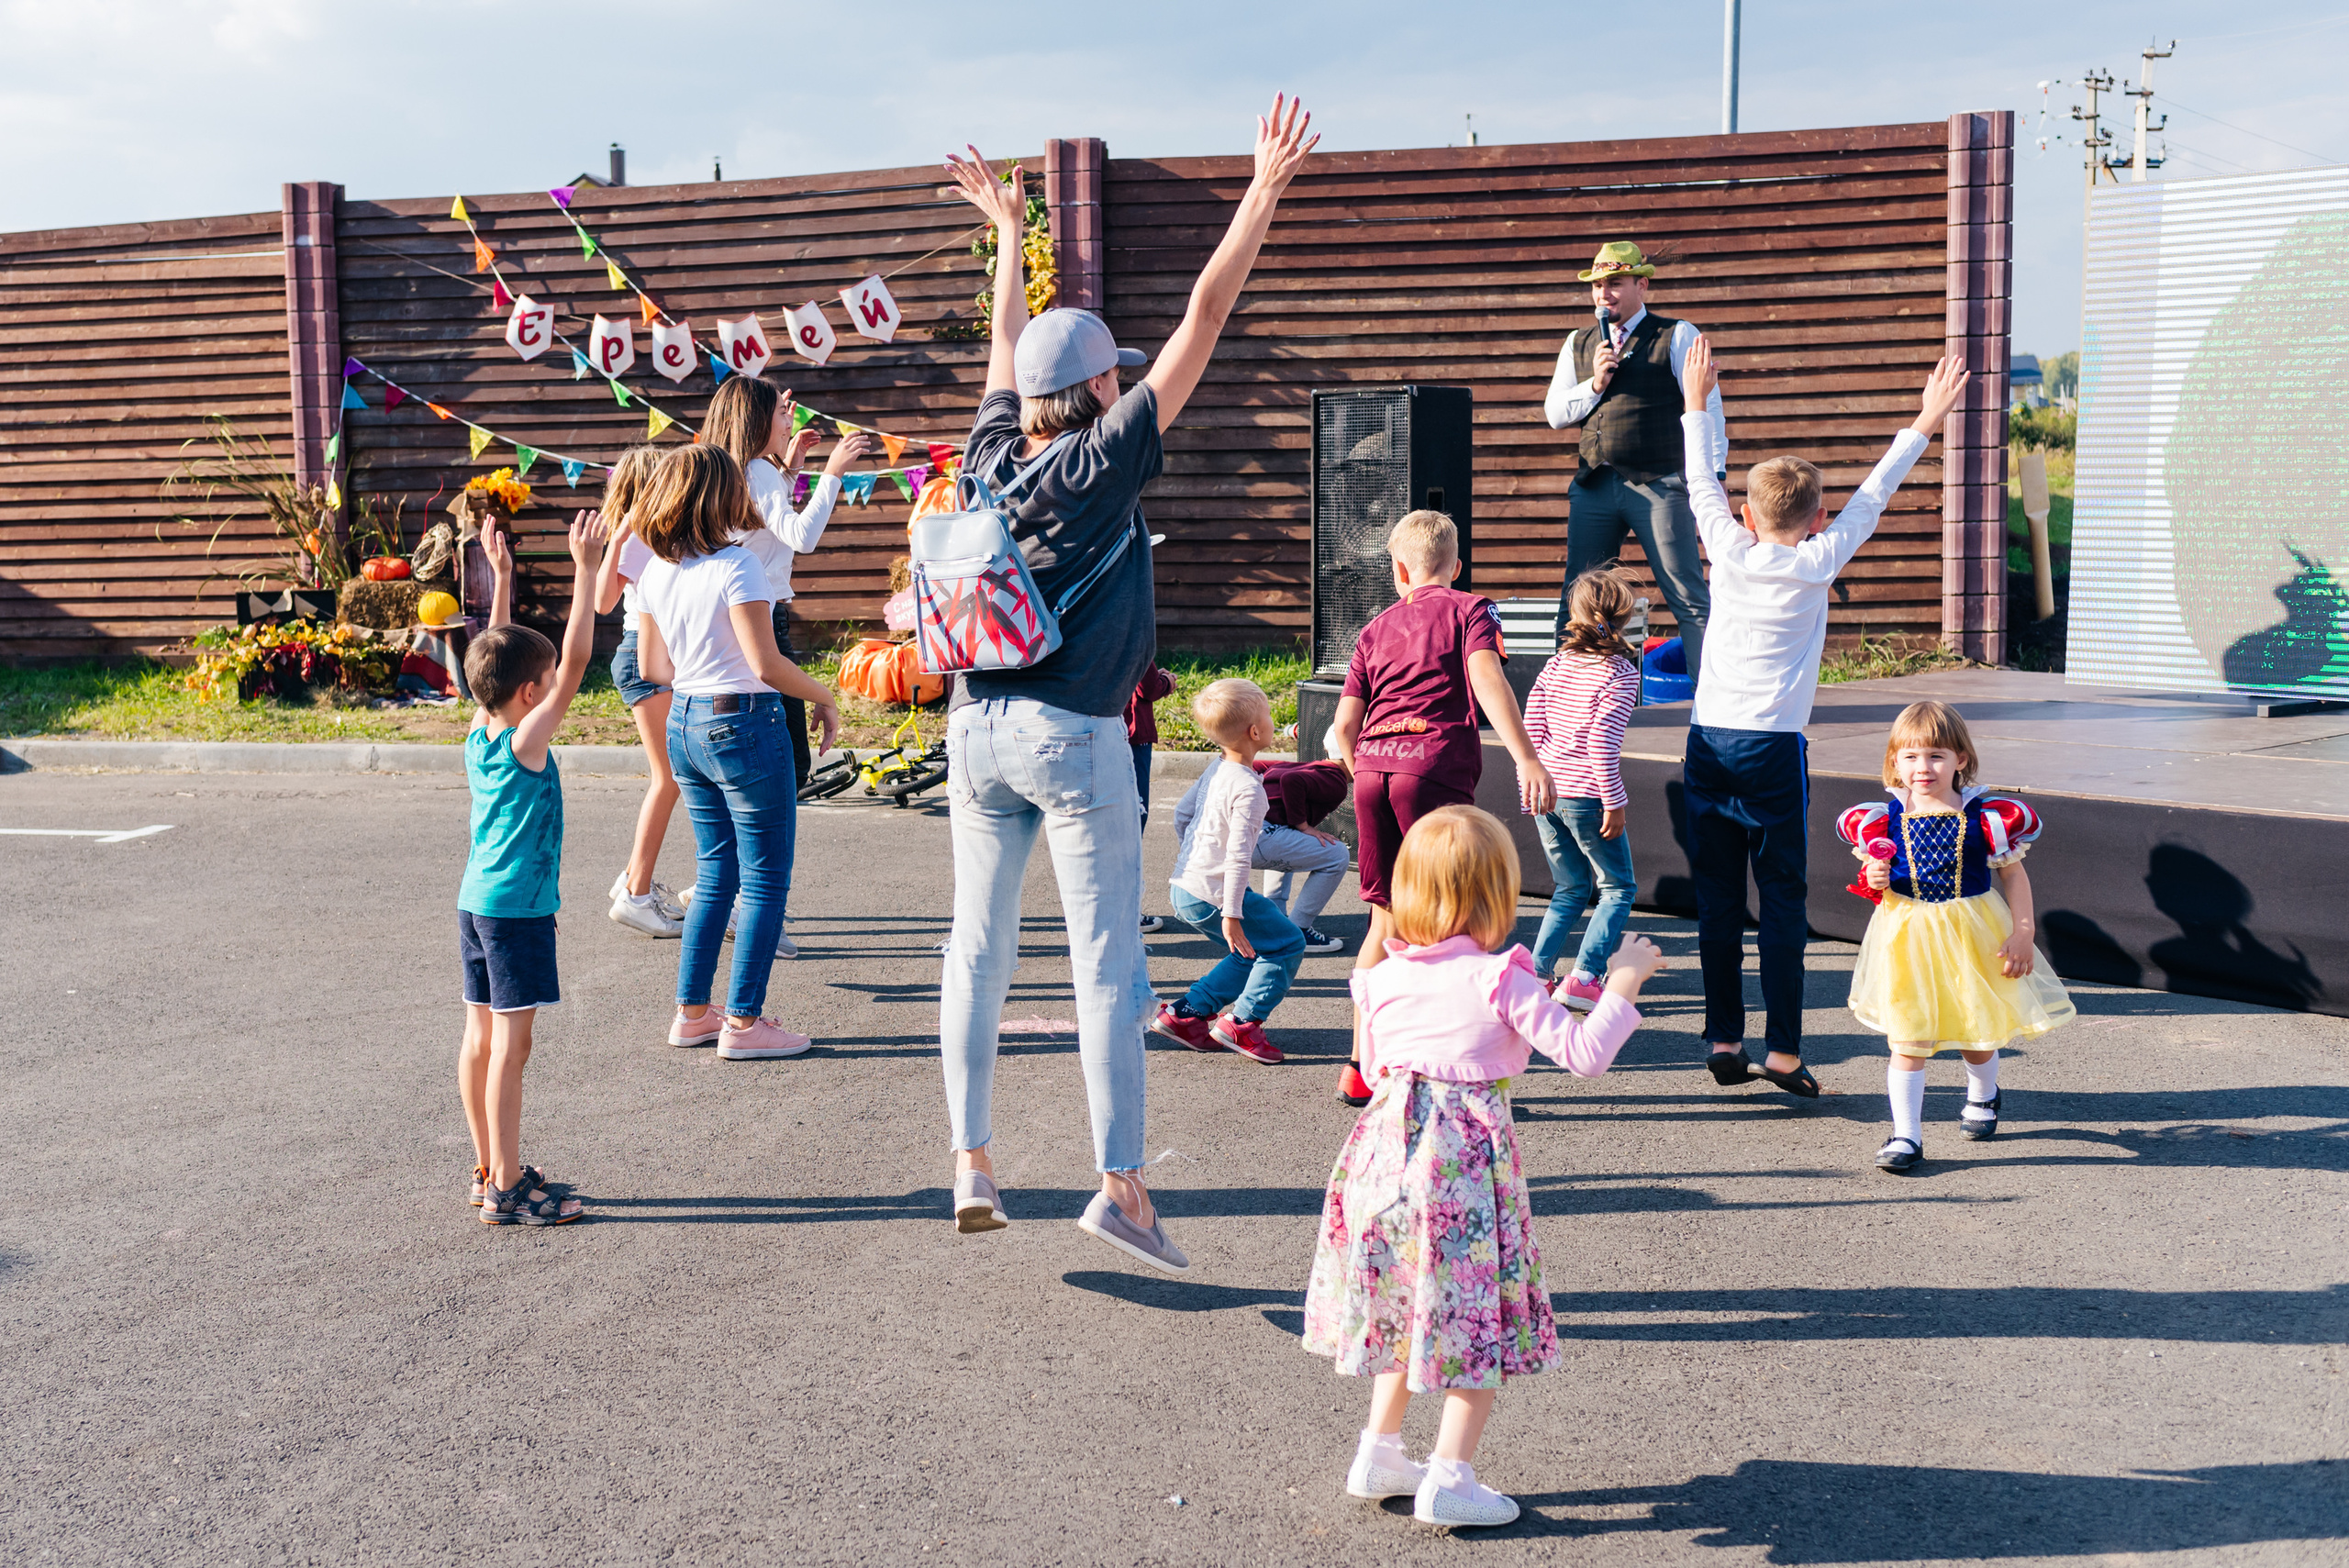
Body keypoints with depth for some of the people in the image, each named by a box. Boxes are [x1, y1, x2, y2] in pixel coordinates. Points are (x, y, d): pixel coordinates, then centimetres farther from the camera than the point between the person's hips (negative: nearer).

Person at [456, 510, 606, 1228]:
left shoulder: (477, 734, 5)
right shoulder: (526, 741, -16)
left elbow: (497, 655, 18)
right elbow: (576, 659, -21)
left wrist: (500, 575, 22)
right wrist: (584, 568, -20)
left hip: (477, 901, 9)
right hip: (518, 907, -9)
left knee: (481, 1036, 12)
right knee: (510, 1043, -6)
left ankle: (490, 1171, 22)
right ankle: (507, 1189, -3)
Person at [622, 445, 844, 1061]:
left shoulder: (655, 569, 6)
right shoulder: (735, 565, -17)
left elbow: (652, 665, 12)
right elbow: (766, 665, -20)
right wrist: (824, 699, -7)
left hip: (684, 723, 8)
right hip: (743, 724, -8)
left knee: (715, 874, 18)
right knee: (765, 881, 3)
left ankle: (692, 1012, 22)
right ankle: (743, 1023, 6)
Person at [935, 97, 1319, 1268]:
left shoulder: (994, 454, 5)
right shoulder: (1104, 462, -9)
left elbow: (1009, 344, 23)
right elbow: (1203, 321, -10)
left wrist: (1010, 232, 37)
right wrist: (1266, 191, -6)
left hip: (976, 726, 6)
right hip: (1072, 737, -6)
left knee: (977, 948, 12)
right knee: (1107, 965, -1)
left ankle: (971, 1163, 15)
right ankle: (1121, 1184, 0)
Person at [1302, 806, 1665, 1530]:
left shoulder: (1384, 979, 3)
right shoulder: (1500, 980, -12)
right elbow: (1583, 1055, -13)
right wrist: (1623, 985, -2)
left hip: (1390, 1145, 6)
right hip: (1469, 1160, -6)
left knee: (1408, 1309, 21)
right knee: (1478, 1319, 7)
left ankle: (1379, 1452, 28)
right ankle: (1448, 1478, 10)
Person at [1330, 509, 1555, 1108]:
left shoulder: (1376, 628, 21)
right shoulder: (1469, 609, 10)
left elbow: (1344, 725, 15)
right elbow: (1486, 677, -11)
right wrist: (1526, 759, -20)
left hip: (1372, 767, 5)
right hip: (1435, 766, -5)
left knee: (1387, 921, 15)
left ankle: (1360, 1066, 19)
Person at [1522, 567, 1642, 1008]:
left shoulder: (1556, 664, 6)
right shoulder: (1620, 673, -10)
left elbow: (1531, 730, 6)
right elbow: (1602, 743, -17)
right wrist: (1615, 802, -12)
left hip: (1546, 791, 6)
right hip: (1587, 796, -6)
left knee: (1570, 889, 19)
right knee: (1618, 888, 10)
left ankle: (1536, 973, 10)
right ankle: (1583, 977, -1)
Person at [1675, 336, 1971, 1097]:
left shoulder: (1730, 552, 4)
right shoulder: (1817, 564, -1)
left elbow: (1702, 485, 17)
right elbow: (1872, 497, 6)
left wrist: (1695, 404, 28)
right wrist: (1926, 422, 13)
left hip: (1708, 742, 3)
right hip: (1774, 748, -3)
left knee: (1717, 900, 7)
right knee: (1783, 900, 2)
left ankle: (1724, 1041, 11)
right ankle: (1784, 1051, 2)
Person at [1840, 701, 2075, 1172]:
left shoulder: (1984, 817, -8)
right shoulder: (1885, 820, -4)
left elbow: (2013, 874, 1)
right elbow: (1875, 875, 10)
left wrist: (2022, 934, -5)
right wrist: (1876, 882, -14)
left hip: (1973, 934, 0)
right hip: (1908, 937, 0)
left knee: (1977, 1028, 16)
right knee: (1907, 1038, -4)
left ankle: (1982, 1096, 47)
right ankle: (1906, 1135, 2)